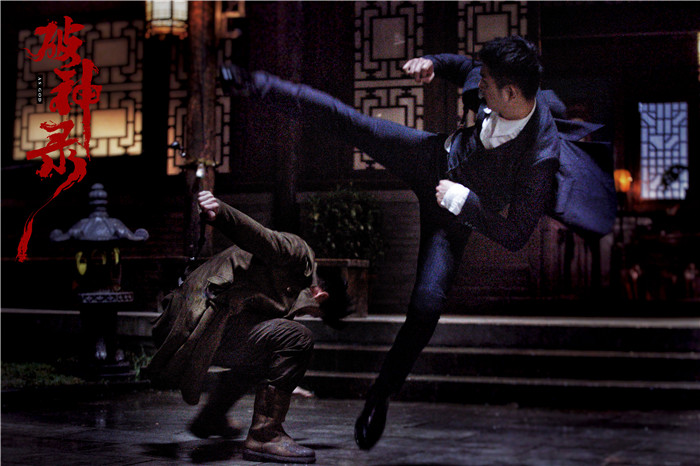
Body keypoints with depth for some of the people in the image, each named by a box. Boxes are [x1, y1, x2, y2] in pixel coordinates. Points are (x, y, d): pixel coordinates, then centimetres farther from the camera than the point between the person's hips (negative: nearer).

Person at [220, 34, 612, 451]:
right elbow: (465, 66, 6)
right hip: (436, 154, 5)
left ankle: (382, 393, 8)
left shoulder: (541, 157, -35)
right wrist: (433, 63, -12)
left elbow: (516, 234, -27)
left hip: (456, 214, -5)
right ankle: (257, 86, 19)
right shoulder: (502, 84, -20)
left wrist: (461, 198, -28)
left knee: (427, 306, -16)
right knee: (344, 120, -1)